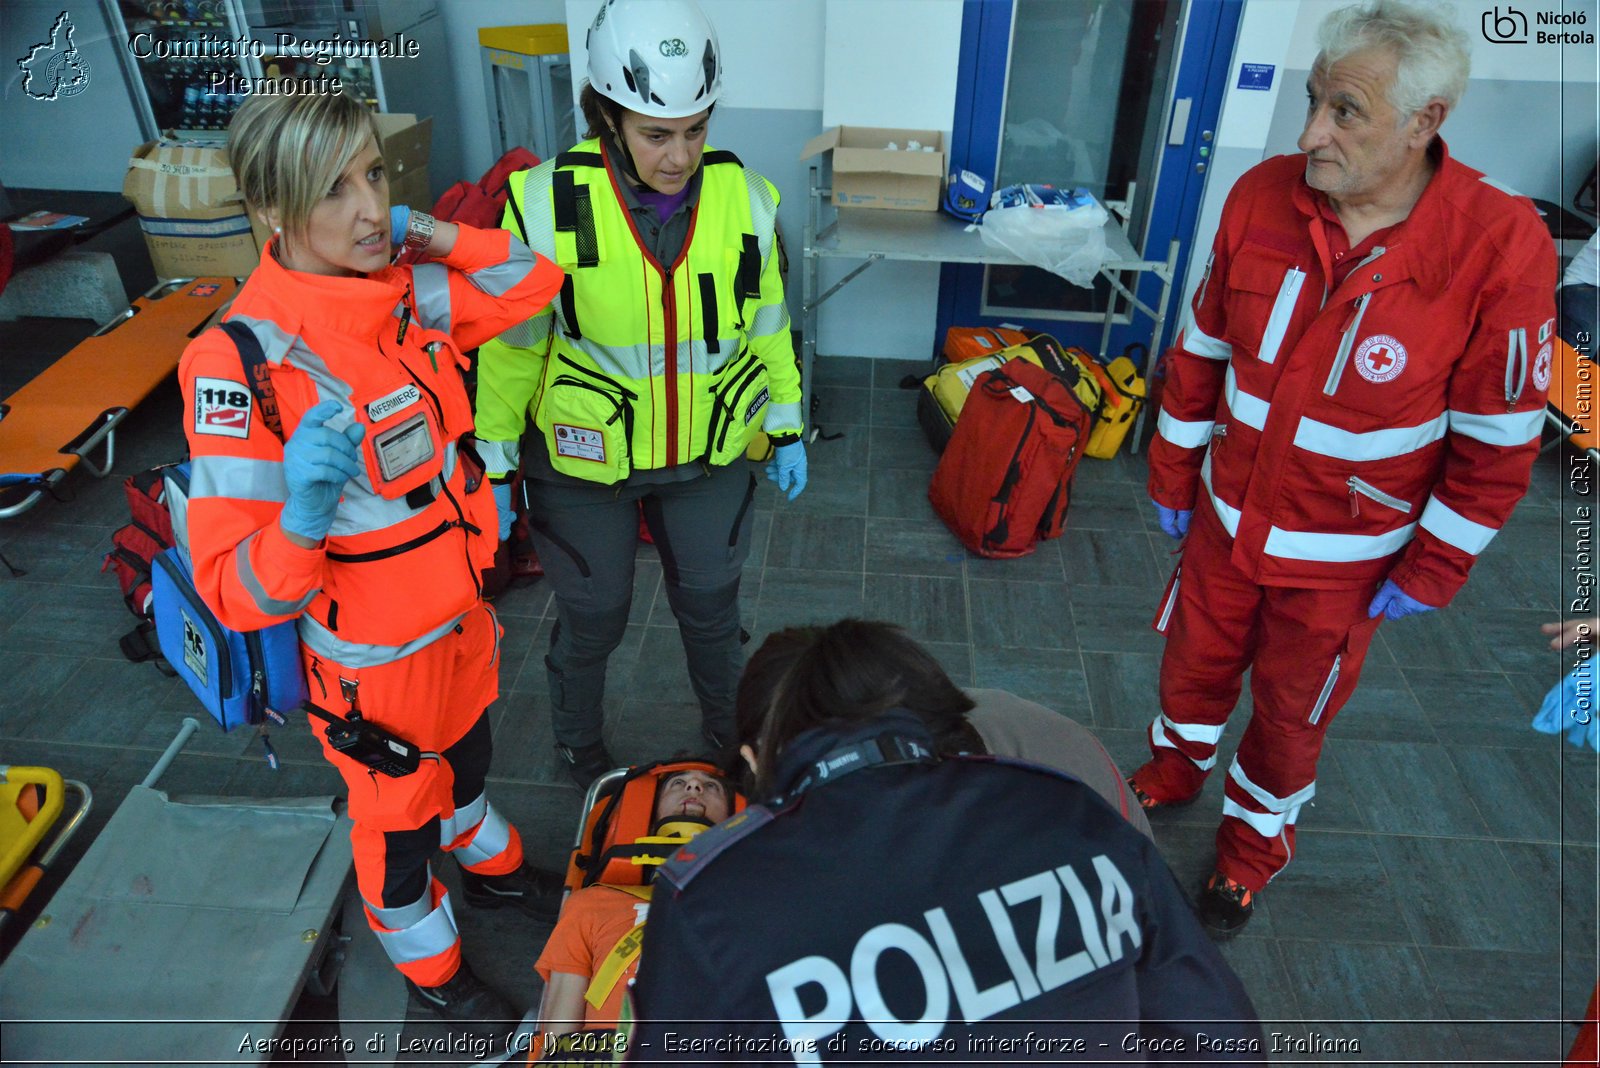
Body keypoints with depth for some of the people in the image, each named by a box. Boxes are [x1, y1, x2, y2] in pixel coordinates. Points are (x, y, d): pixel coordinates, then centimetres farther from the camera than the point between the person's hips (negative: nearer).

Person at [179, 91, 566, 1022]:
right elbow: (237, 591, -29)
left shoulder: (408, 293, -11)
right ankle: (433, 970, 51)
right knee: (399, 816, 21)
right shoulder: (243, 362, -30)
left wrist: (425, 233, -11)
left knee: (465, 755, 32)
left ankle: (495, 869, 63)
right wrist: (303, 518, -50)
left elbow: (533, 279, 2)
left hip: (462, 613, 6)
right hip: (374, 656, -5)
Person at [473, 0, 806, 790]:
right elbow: (510, 345, -9)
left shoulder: (744, 198, -10)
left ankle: (729, 735, 48)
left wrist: (787, 429, 8)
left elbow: (767, 325, 3)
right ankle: (579, 749, 46)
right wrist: (496, 464, -3)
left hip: (710, 453, 3)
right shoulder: (548, 204, -19)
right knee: (592, 621, 16)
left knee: (711, 608, 19)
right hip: (584, 462, -2)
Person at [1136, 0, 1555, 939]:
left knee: (1293, 710, 17)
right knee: (1194, 665, 23)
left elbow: (1498, 440, -13)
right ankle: (1175, 772, 54)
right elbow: (1203, 353, 0)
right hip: (1227, 521, 3)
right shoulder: (1263, 198, -12)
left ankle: (1257, 837, 45)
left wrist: (1428, 574, -8)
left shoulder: (1500, 247, -22)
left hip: (1343, 557, -3)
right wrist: (1174, 480, 6)